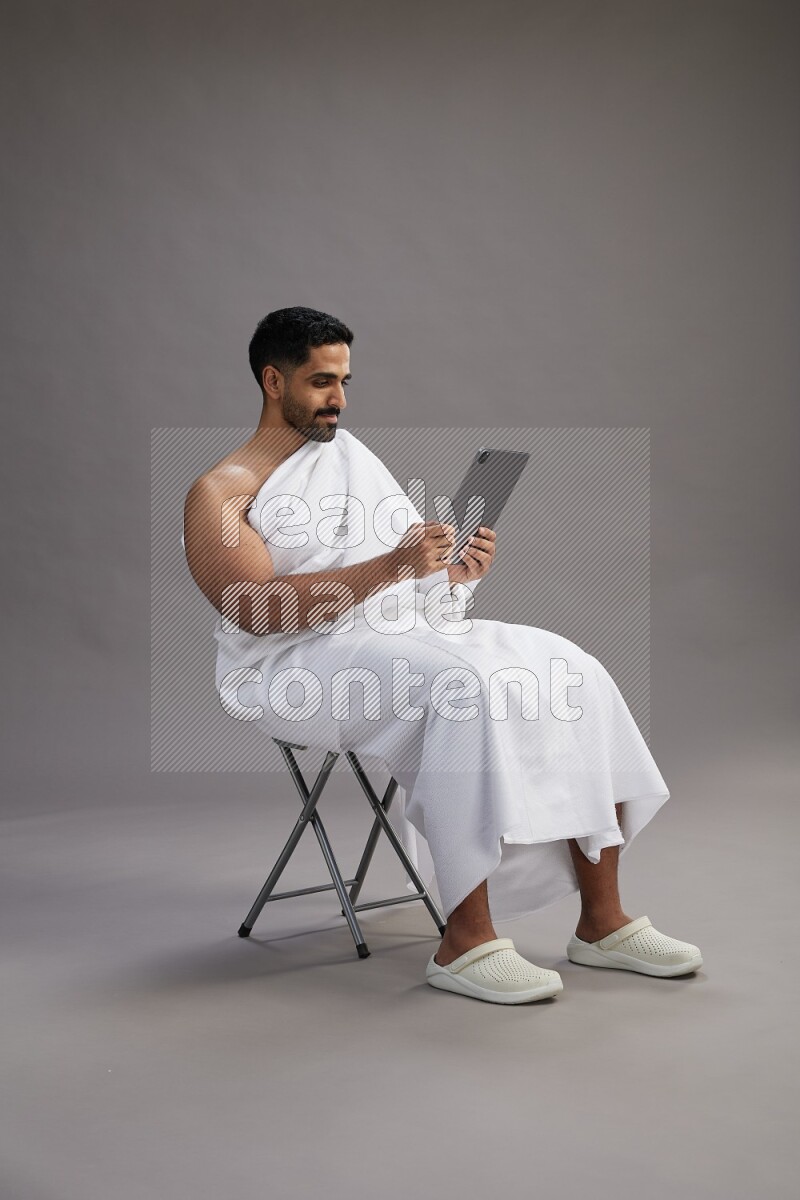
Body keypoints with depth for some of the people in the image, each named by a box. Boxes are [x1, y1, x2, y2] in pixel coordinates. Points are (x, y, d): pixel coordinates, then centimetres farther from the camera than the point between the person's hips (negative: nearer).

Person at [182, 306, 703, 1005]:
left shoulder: (351, 452, 21)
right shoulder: (221, 494, -1)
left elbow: (425, 573, 20)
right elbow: (257, 609, -18)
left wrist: (462, 569, -5)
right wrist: (389, 567, -26)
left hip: (412, 630, 7)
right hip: (298, 664, -7)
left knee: (572, 675, -14)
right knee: (464, 689, -35)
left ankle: (602, 920, -12)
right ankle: (466, 942, -30)